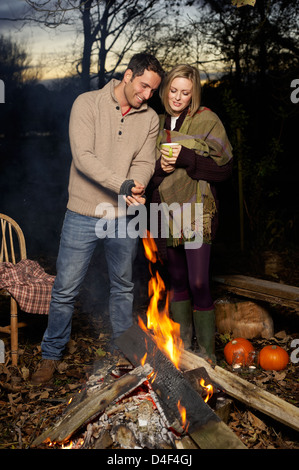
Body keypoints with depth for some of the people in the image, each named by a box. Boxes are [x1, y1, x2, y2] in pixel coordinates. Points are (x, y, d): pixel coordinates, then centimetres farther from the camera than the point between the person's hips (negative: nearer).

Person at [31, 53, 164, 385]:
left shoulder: (150, 119, 6)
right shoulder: (88, 103, -6)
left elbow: (145, 163, -2)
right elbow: (83, 157, -17)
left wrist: (136, 185, -25)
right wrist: (122, 185, -27)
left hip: (124, 217, 4)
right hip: (83, 214, -3)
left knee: (123, 288, 16)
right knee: (65, 289, 4)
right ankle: (51, 354, 25)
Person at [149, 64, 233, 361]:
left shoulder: (207, 121, -2)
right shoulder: (159, 123, 12)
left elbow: (224, 167, -7)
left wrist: (186, 158, -19)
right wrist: (159, 166, -8)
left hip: (196, 212, -5)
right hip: (166, 210, 5)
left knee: (198, 283, -7)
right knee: (176, 281, 13)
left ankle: (206, 352, 9)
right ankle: (182, 345, 28)